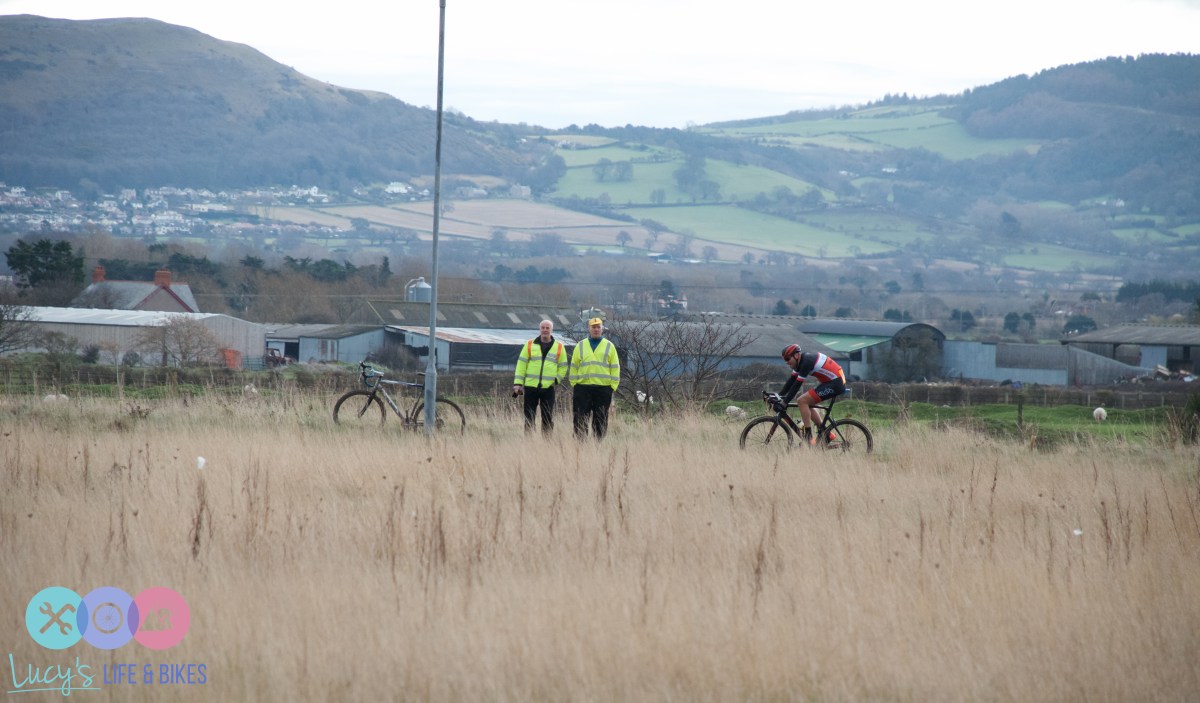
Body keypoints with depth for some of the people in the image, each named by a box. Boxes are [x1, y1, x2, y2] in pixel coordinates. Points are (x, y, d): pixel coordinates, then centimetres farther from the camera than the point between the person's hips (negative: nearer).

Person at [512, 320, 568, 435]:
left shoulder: (559, 347, 7)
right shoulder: (530, 345, 6)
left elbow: (563, 367, 14)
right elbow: (521, 364, 4)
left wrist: (556, 380, -1)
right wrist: (518, 383, -3)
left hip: (548, 388, 0)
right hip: (530, 386, 0)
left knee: (548, 418, 0)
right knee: (529, 418, 0)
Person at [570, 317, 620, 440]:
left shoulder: (609, 346, 9)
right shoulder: (580, 346, 11)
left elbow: (615, 368, 7)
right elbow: (574, 367, 12)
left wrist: (613, 386, -1)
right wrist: (574, 385, 3)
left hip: (603, 388, 0)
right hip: (583, 387, 0)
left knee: (600, 420, 2)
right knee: (580, 419, -2)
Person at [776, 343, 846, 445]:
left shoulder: (807, 361, -20)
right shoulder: (801, 360, 9)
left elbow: (797, 385, -21)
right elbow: (791, 380, 13)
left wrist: (784, 403, -18)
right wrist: (778, 396, 7)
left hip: (836, 383, -10)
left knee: (802, 402, -14)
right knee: (806, 403, 12)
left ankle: (809, 438, -13)